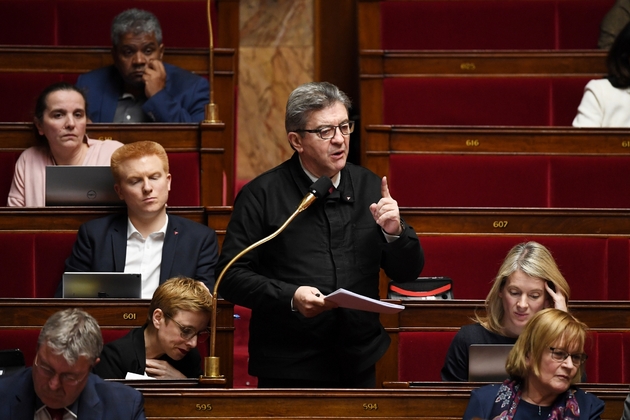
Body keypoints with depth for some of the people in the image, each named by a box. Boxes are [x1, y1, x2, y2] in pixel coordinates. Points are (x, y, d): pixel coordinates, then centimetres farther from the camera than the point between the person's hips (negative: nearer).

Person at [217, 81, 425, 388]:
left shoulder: (368, 187, 8)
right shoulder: (261, 195, -5)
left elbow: (408, 273, 11)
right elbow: (230, 276, -9)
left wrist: (394, 233, -9)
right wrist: (290, 297, -21)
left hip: (359, 364, 4)